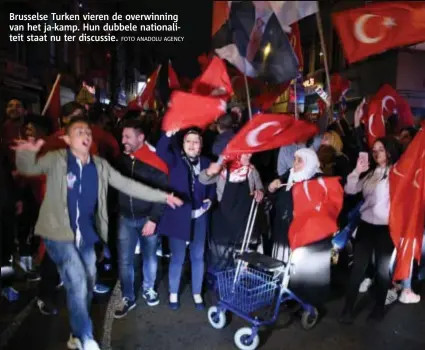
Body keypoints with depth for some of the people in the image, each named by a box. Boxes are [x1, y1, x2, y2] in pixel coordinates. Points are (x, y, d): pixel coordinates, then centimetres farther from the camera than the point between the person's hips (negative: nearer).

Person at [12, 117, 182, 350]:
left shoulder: (100, 165, 1)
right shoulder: (56, 159, -7)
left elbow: (127, 185, 1)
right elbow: (28, 168, -9)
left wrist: (162, 196, -3)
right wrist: (27, 152, -34)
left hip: (86, 237, 5)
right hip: (59, 235, -4)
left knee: (87, 286, 15)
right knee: (78, 284, -12)